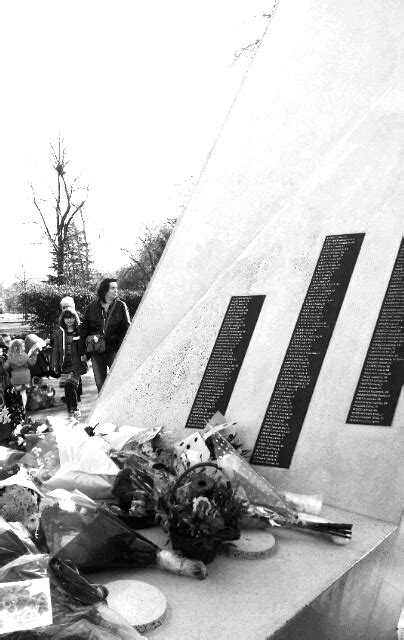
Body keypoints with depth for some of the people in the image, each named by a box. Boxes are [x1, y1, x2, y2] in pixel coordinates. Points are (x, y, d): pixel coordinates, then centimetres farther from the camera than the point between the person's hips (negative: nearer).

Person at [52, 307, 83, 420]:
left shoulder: (79, 331, 2)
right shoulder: (59, 332, 9)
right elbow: (55, 349, 11)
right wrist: (55, 364, 6)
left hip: (76, 363, -3)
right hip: (64, 364, 3)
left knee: (70, 385, -16)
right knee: (68, 387, 4)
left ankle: (74, 410, -7)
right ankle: (70, 411, 14)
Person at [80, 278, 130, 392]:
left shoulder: (121, 306, 2)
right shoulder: (92, 307, 5)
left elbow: (126, 329, 2)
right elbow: (83, 329, 11)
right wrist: (83, 352, 8)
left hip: (114, 350, -2)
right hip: (96, 351, 2)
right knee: (100, 383, 8)